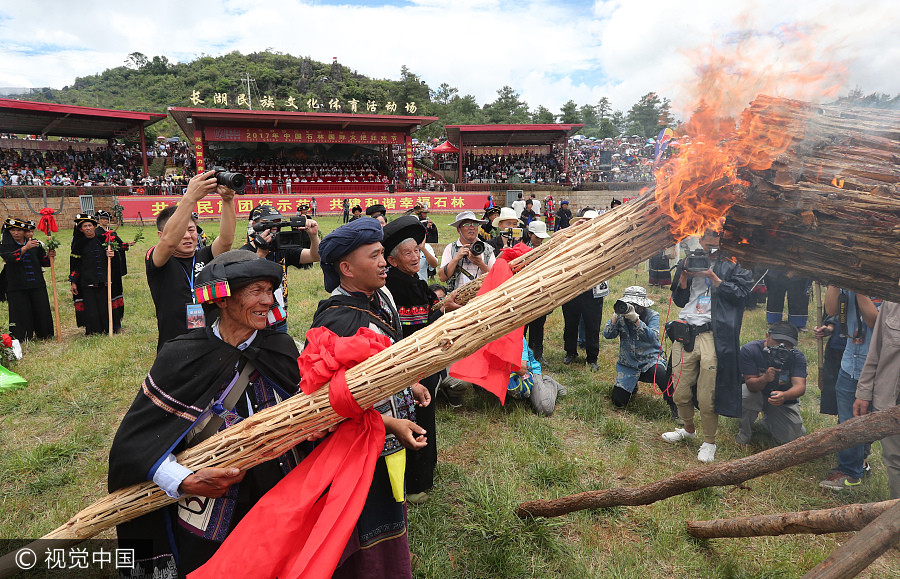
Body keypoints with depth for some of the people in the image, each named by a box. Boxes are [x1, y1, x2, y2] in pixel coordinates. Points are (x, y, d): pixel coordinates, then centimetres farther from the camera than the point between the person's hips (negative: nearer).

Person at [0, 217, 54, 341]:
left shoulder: (36, 243, 8)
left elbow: (42, 262, 13)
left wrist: (49, 256, -9)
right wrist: (25, 248, -32)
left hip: (37, 284, 2)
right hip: (16, 286, -2)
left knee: (42, 310, 4)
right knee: (20, 312, 1)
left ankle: (44, 334, 21)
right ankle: (21, 338, 15)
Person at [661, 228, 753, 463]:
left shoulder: (733, 266, 6)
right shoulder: (688, 262, 17)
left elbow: (741, 293, -7)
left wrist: (713, 277, -10)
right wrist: (684, 277, 2)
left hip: (713, 335, -4)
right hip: (685, 332, 4)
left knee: (706, 397, -3)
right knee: (680, 392, 9)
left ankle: (709, 442, 20)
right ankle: (689, 429, 37)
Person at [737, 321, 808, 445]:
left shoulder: (797, 356, -18)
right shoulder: (749, 350, -24)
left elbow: (800, 386, -32)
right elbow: (750, 385, -26)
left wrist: (784, 396, -55)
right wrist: (764, 379, -50)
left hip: (784, 399, 2)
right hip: (758, 393, -2)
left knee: (793, 437, -12)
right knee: (743, 396, -37)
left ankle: (768, 420, 24)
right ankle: (745, 432, -5)